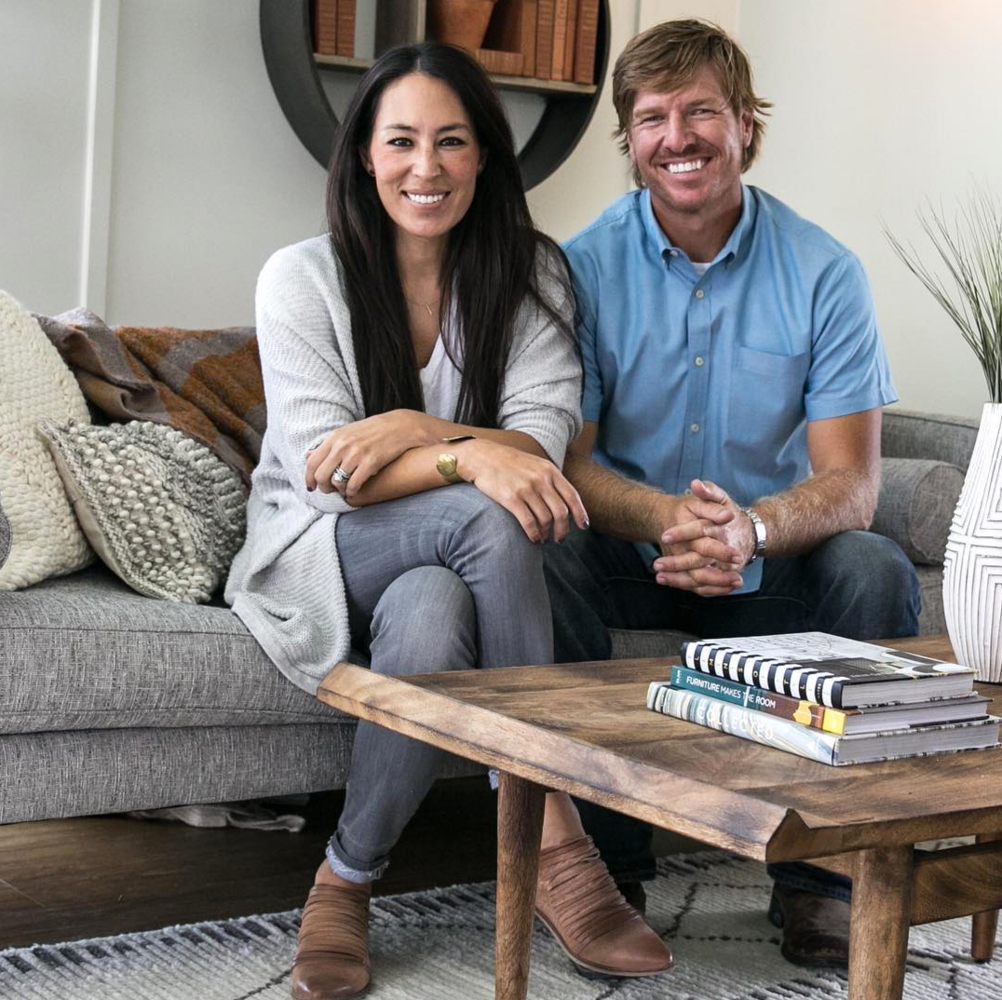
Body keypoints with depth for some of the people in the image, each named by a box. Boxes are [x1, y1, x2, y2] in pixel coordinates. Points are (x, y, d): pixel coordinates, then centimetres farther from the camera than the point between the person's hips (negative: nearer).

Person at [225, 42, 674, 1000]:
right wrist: (471, 457, -32)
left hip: (454, 564, 3)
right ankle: (551, 836, -31)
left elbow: (540, 442, -10)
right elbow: (321, 470, -17)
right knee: (487, 520, -34)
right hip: (318, 554, -2)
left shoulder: (530, 273, 0)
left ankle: (347, 879, -20)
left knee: (429, 620, -37)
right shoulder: (302, 278, -7)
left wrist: (416, 429, -28)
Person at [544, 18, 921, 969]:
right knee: (543, 561, -30)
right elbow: (566, 460, -11)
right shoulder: (585, 266, -7)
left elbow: (849, 481, -12)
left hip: (767, 564, 1)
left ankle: (818, 873, -13)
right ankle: (604, 863, -17)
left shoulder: (822, 272, -8)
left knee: (876, 570, -27)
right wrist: (664, 516, -33)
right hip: (627, 559, 0)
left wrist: (751, 531, -35)